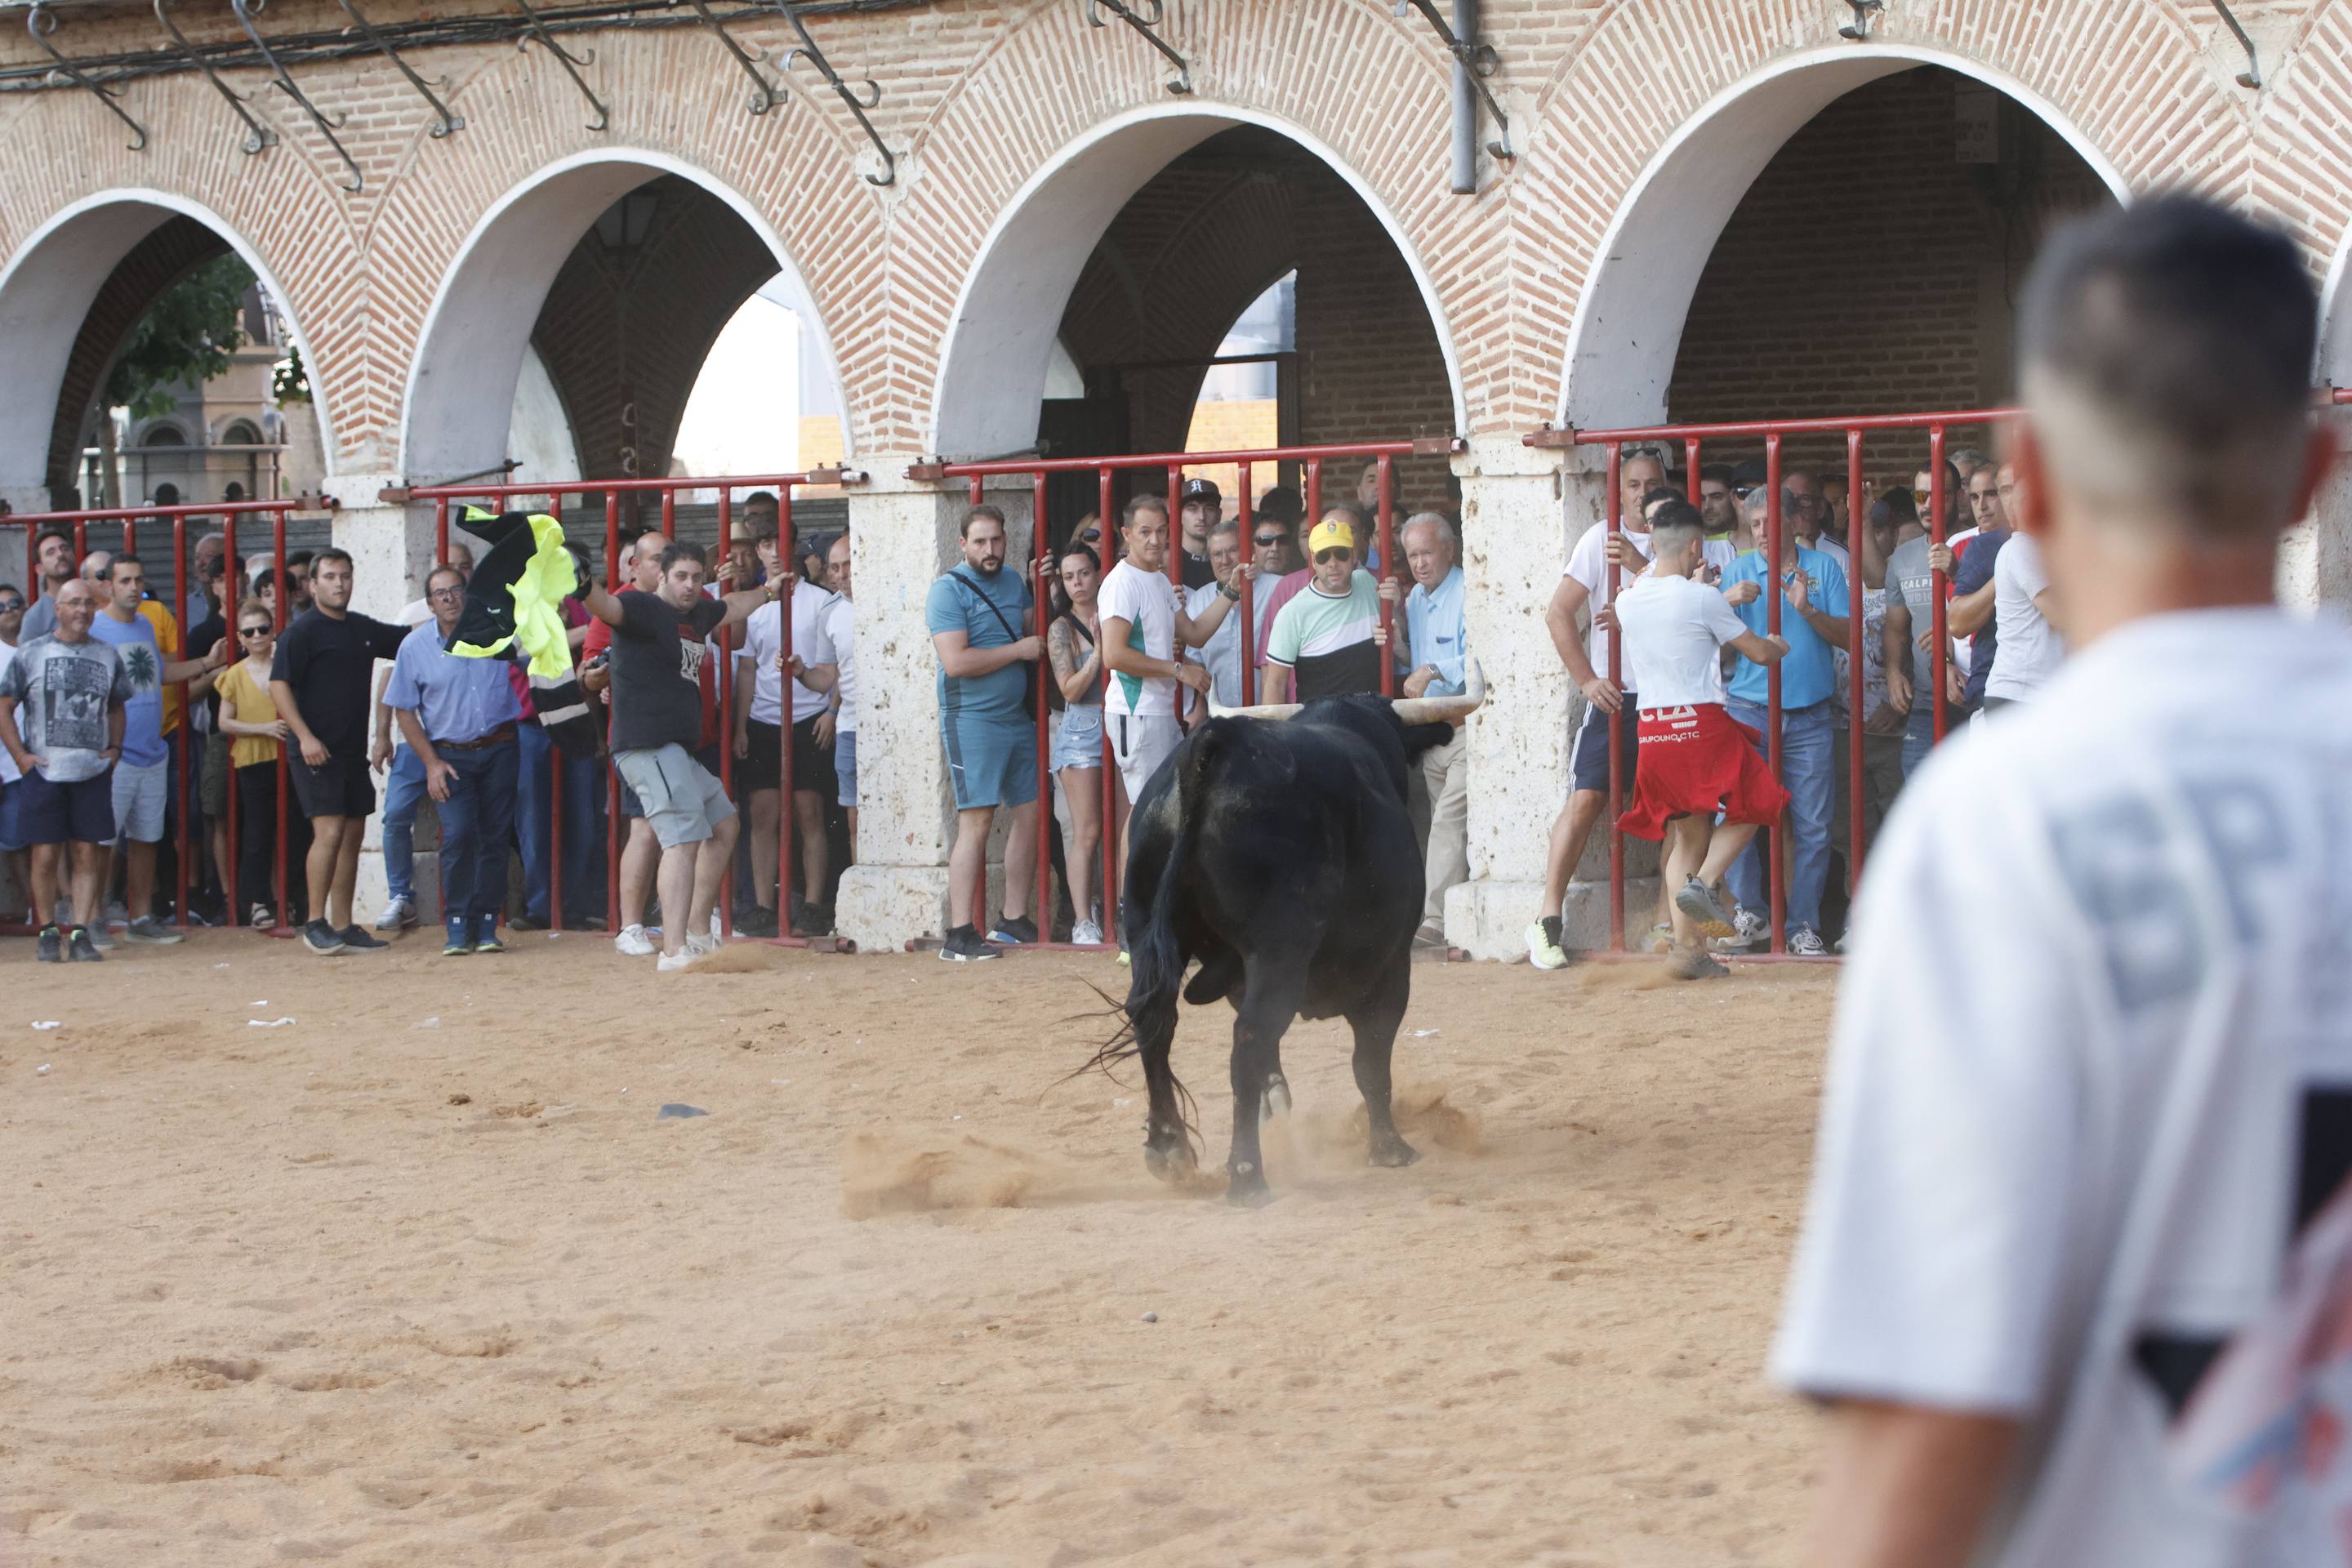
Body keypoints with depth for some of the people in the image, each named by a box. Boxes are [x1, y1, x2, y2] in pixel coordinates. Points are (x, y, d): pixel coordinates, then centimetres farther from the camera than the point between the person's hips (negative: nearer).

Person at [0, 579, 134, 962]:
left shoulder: (108, 657, 11)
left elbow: (116, 707, 22)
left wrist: (114, 748, 7)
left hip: (93, 771, 2)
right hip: (43, 771, -2)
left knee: (88, 855, -1)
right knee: (46, 855, -3)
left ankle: (80, 932, 2)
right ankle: (47, 933, 8)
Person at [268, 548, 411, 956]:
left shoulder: (363, 629, 14)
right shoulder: (302, 630, -7)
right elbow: (279, 685, -12)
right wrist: (304, 736, -20)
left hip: (353, 751, 7)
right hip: (317, 752, -7)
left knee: (353, 834, 8)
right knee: (330, 831, -15)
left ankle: (342, 925, 14)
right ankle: (315, 924, -8)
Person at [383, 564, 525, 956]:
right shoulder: (415, 646, -1)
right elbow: (404, 710, 2)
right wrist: (431, 763, -5)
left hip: (499, 750, 2)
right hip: (450, 755, -2)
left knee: (494, 836, 1)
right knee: (457, 835, -16)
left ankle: (487, 926, 8)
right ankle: (457, 927, -11)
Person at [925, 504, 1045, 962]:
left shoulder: (1014, 582, 14)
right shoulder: (949, 590, -9)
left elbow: (1035, 631, 27)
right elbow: (956, 662, -19)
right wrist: (1018, 650, -13)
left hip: (1017, 718, 8)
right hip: (972, 719, -8)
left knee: (1029, 815, 8)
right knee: (975, 823, -12)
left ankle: (1014, 921, 19)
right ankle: (959, 936, -13)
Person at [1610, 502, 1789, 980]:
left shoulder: (1628, 602, 6)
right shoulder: (1702, 599, -9)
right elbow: (1757, 652, 1)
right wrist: (1779, 646, 23)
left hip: (1652, 729, 5)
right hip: (1703, 724, -5)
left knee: (1684, 835, 13)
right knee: (1748, 808, 15)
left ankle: (1688, 948, 5)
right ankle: (1704, 883, -9)